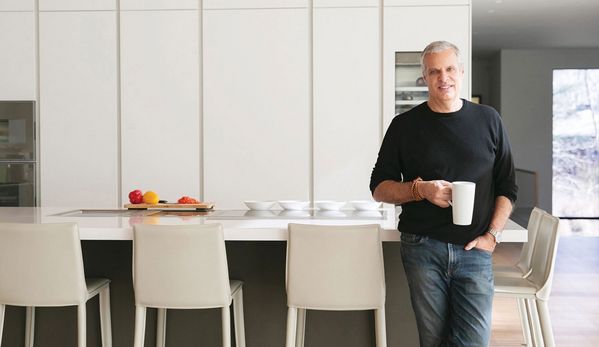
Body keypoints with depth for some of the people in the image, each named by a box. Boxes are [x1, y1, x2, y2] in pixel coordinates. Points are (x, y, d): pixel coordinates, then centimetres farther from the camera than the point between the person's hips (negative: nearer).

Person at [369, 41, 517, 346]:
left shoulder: (488, 120, 9)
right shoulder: (405, 125, 4)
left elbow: (507, 187, 11)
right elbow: (379, 188, 5)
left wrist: (493, 235, -2)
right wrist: (420, 189, -13)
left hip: (474, 250, 1)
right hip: (422, 249, -1)